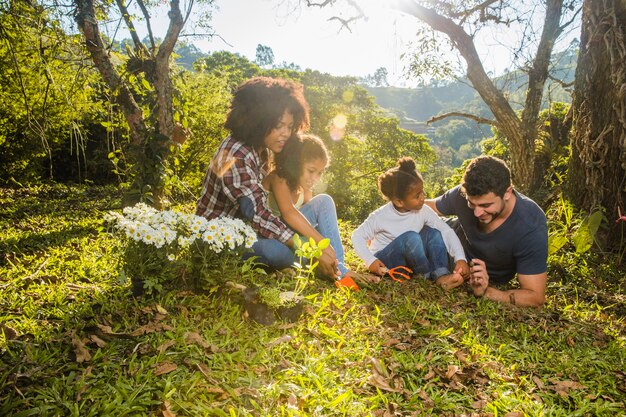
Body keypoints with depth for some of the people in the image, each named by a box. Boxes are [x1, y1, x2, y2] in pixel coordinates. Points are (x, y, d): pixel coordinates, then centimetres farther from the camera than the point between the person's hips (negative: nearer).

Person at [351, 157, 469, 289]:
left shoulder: (423, 210, -11)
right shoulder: (380, 217, -21)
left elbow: (446, 231, -12)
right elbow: (357, 236, -11)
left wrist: (460, 258, -24)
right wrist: (370, 260, -23)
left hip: (410, 259, 5)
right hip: (384, 263, -4)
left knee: (433, 233, -17)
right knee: (411, 237, -32)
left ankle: (441, 274, -27)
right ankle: (431, 276, -15)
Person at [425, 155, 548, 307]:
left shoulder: (532, 228, -37)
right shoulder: (463, 194, -30)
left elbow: (535, 297, -34)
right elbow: (431, 207, -7)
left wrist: (486, 292, -50)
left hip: (492, 281, -2)